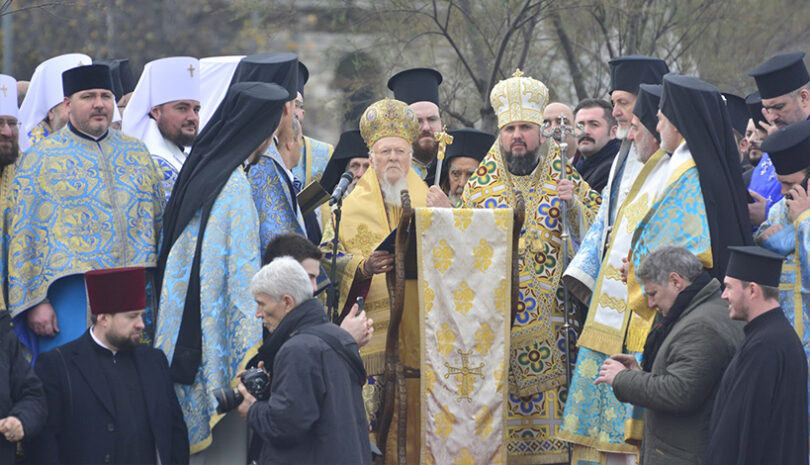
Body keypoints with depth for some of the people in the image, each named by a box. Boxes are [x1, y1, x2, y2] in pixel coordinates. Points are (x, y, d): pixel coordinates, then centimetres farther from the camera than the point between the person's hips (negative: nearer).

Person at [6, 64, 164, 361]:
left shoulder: (137, 154, 15)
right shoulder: (41, 159, 3)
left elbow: (159, 222, 18)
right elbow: (23, 235, -1)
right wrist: (34, 300, -9)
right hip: (70, 293, -4)